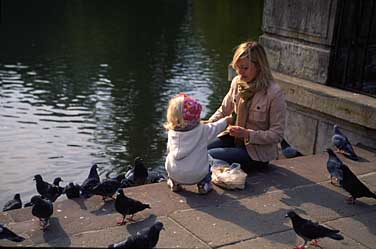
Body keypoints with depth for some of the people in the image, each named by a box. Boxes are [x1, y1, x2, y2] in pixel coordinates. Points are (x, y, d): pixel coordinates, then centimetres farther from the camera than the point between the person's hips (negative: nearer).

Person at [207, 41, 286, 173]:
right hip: (236, 139, 6)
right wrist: (209, 123, -9)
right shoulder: (237, 82, -3)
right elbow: (224, 110, 11)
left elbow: (277, 134, -17)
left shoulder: (274, 93, -21)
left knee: (210, 156, -20)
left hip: (259, 152, -6)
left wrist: (247, 134, -28)